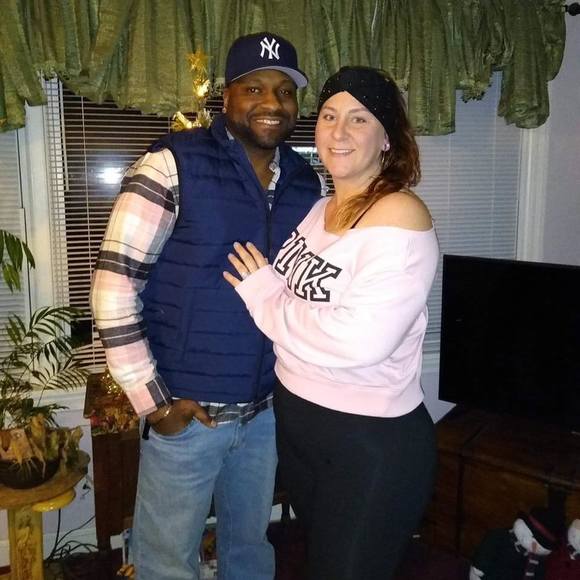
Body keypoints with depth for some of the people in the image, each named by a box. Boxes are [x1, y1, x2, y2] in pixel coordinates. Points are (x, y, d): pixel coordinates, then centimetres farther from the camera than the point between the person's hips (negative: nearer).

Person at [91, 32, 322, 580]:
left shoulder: (305, 181, 4)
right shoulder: (173, 166, -14)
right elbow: (114, 283, -15)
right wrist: (151, 399, -15)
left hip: (266, 411, 5)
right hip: (185, 411, -4)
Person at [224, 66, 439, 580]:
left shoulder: (400, 214, -19)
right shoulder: (319, 209, 6)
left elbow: (359, 339, -30)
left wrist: (267, 296, -18)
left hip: (373, 446, -8)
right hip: (296, 423, 8)